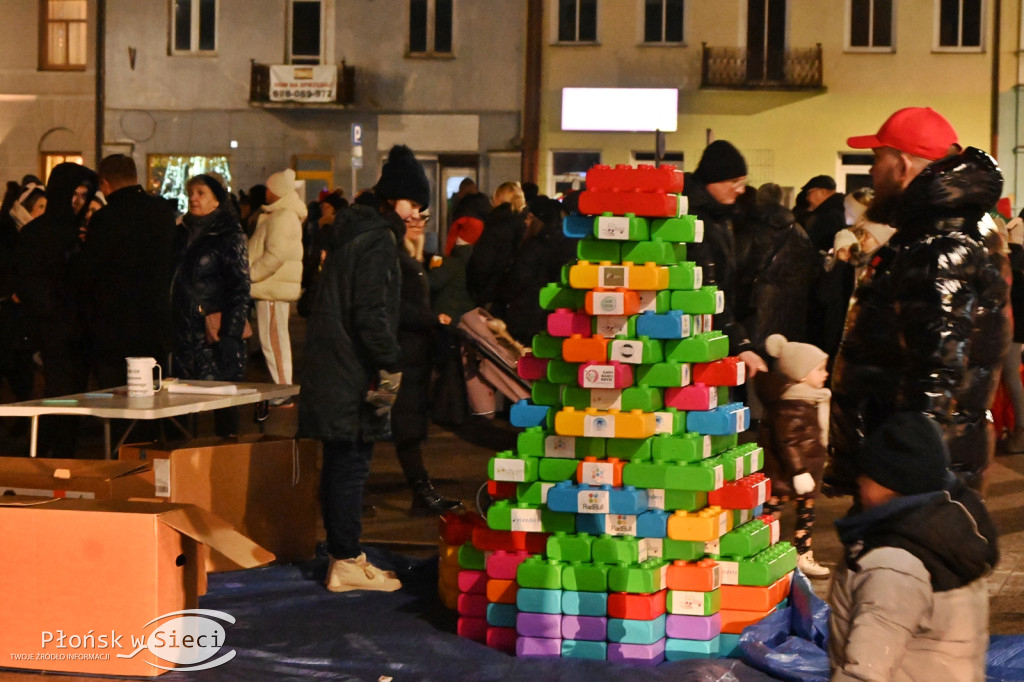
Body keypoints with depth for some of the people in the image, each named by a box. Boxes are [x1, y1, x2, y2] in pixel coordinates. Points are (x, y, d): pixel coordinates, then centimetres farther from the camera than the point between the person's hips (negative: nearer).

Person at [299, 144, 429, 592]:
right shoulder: (379, 240, -13)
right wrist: (390, 365, -17)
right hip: (353, 373, -10)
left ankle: (343, 555, 21)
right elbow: (371, 312, -21)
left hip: (332, 368, 10)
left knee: (341, 465, 14)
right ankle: (346, 562, -3)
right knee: (351, 466, -6)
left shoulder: (353, 232, 17)